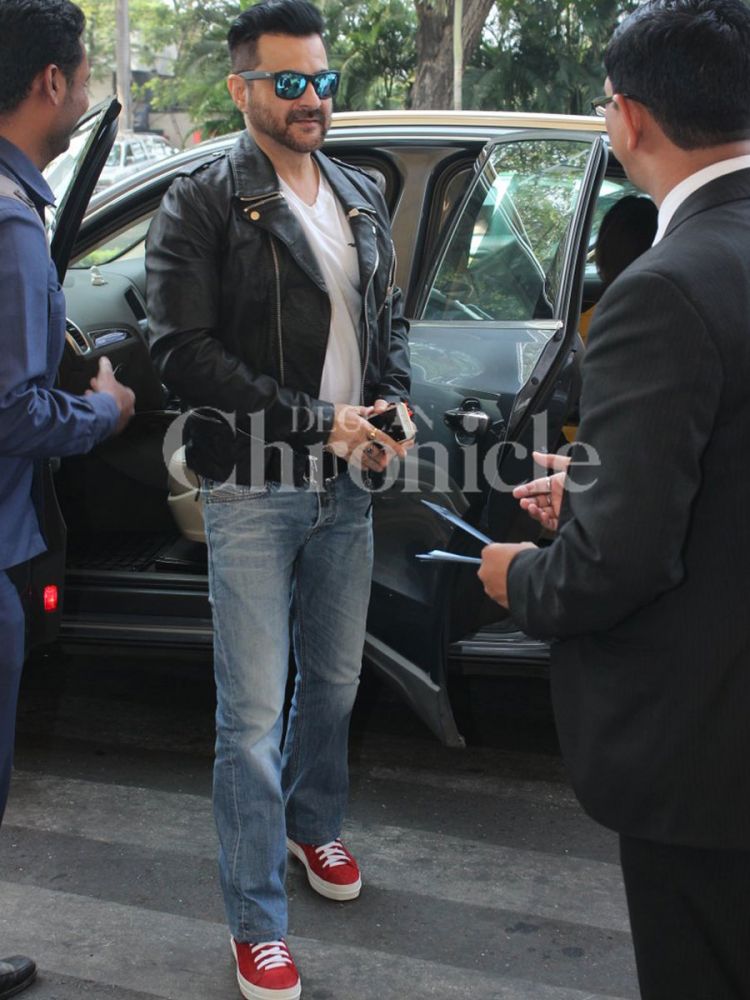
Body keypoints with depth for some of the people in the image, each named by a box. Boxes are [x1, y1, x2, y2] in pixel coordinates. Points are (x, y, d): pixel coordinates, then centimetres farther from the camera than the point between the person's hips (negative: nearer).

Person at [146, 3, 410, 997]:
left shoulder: (362, 198, 10)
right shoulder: (202, 205, -9)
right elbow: (186, 352, -15)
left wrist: (390, 411, -2)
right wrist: (320, 421, -17)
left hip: (347, 487, 6)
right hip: (254, 493, -6)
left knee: (334, 681, 19)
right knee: (253, 714, -1)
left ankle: (311, 825, 45)